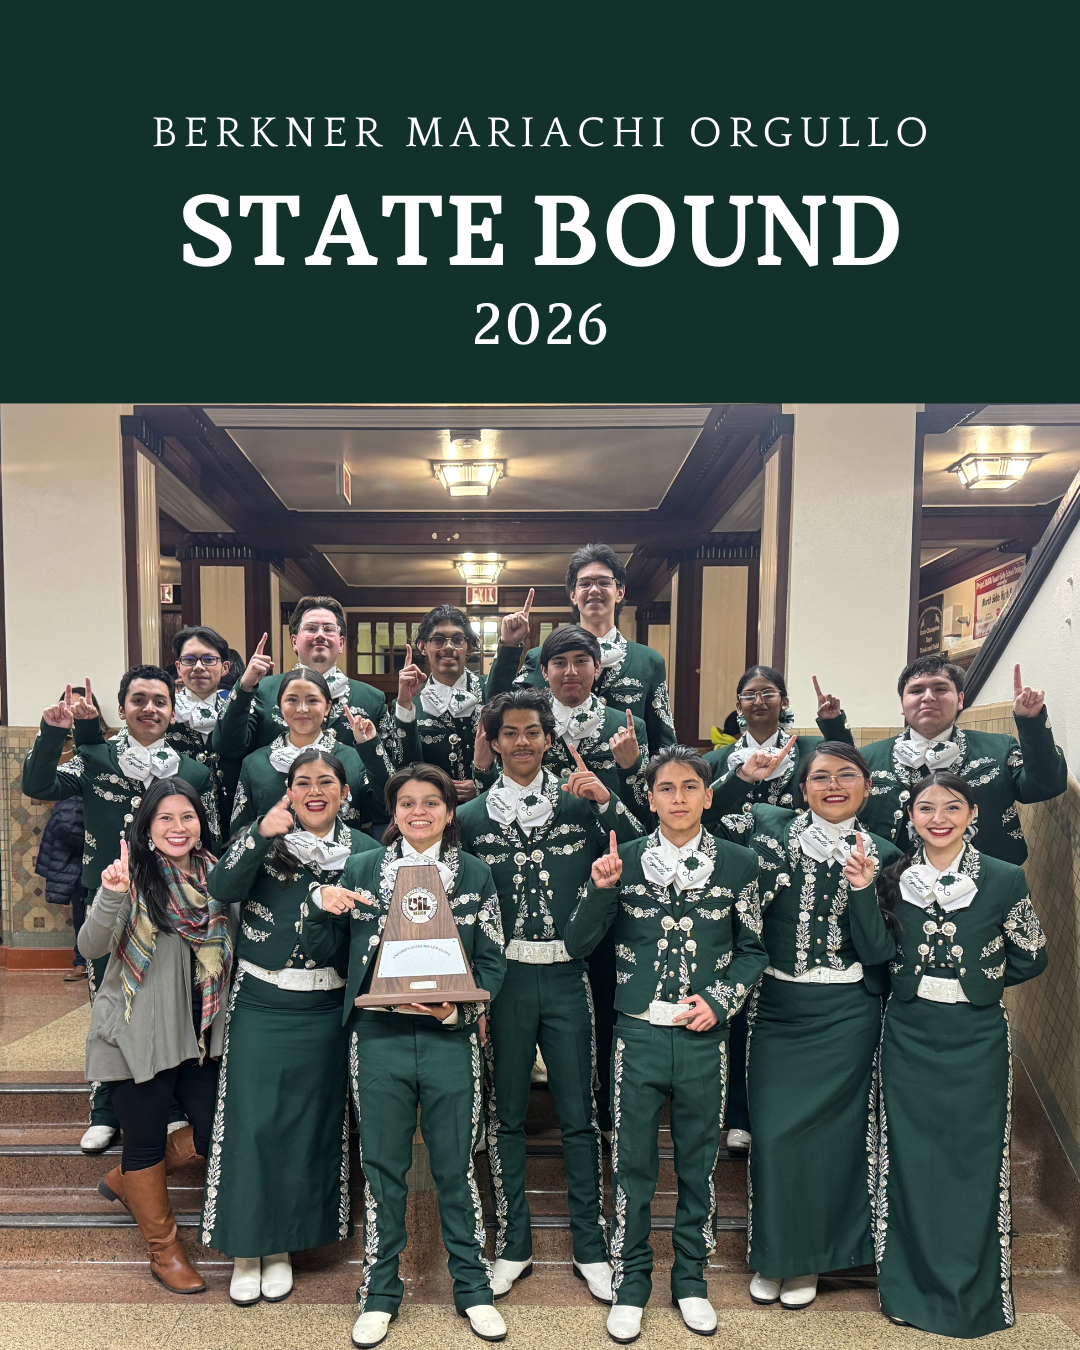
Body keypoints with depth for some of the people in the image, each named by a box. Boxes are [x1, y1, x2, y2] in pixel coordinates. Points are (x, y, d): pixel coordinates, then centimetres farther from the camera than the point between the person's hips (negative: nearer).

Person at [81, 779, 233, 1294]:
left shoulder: (214, 877, 2)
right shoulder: (132, 877, -12)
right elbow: (91, 946, -23)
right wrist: (111, 895, -39)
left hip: (198, 1033, 5)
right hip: (138, 1034, -5)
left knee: (214, 1134, 9)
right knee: (147, 1139, 9)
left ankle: (124, 1179, 37)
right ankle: (163, 1250, 32)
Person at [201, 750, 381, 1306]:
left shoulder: (364, 852, 2)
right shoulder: (265, 836, 2)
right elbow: (222, 888, -16)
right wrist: (261, 834, -27)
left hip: (323, 1009, 1)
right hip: (260, 1003, 0)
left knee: (308, 1126, 10)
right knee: (251, 1124, 3)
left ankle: (282, 1247, 30)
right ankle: (245, 1248, 24)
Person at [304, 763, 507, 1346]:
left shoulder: (475, 875, 3)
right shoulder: (360, 869, 4)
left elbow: (492, 961, 3)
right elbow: (320, 950, 9)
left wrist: (458, 1008, -13)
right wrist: (322, 907, -11)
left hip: (450, 1037, 0)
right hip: (379, 1034, 1)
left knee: (456, 1166, 10)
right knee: (381, 1166, 12)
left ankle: (472, 1287, 31)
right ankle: (380, 1293, 32)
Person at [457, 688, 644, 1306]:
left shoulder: (581, 802, 2)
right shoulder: (473, 817, 3)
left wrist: (608, 801, -15)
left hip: (568, 976, 0)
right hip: (503, 976, 1)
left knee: (580, 1115, 10)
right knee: (506, 1114, 12)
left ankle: (591, 1246, 27)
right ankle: (514, 1244, 30)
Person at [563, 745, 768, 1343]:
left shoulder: (736, 862, 0)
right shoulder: (624, 859, -2)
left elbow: (752, 950, 7)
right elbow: (577, 945, -3)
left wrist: (719, 1001, -8)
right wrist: (601, 890, -19)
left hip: (705, 1037, 1)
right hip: (638, 1032, 0)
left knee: (699, 1161, 15)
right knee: (632, 1162, 10)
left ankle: (690, 1280, 36)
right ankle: (629, 1282, 31)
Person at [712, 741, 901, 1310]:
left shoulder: (882, 856, 0)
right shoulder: (770, 826, -2)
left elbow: (879, 952, -5)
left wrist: (863, 890, -21)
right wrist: (743, 777, -16)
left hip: (846, 1014, 0)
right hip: (775, 1007, 0)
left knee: (830, 1129, 8)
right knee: (772, 1129, 5)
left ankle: (810, 1258, 31)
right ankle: (772, 1252, 29)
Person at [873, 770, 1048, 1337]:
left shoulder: (1005, 879, -6)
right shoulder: (894, 877, -1)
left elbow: (1031, 958, 3)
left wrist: (975, 981, 1)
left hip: (975, 1038, -1)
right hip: (909, 1035, 2)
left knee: (973, 1159, 8)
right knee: (911, 1158, 9)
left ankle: (971, 1295, 28)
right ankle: (913, 1286, 28)